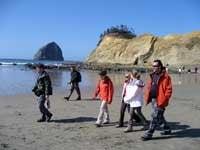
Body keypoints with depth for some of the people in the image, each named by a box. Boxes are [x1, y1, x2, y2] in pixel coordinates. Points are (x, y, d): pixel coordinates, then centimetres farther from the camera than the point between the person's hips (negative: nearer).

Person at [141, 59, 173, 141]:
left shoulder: (165, 77, -12)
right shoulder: (152, 76, 11)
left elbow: (169, 90, -14)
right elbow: (148, 87, 17)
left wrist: (163, 100, -19)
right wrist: (147, 97, 7)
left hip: (160, 101, -8)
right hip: (153, 100, 8)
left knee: (155, 117, -4)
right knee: (159, 116, 20)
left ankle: (149, 134, 2)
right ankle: (167, 129, 39)